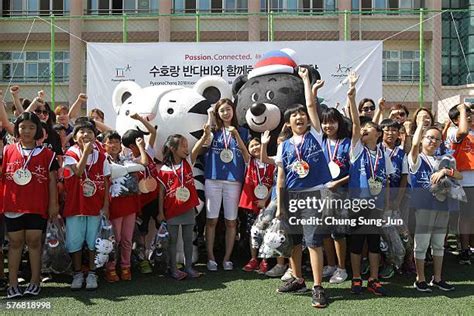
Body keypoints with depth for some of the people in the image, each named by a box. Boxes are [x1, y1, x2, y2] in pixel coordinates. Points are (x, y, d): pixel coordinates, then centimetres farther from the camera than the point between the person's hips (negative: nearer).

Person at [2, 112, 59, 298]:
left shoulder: (46, 154, 1)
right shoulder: (8, 151, 5)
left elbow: (52, 181, 2)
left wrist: (53, 204, -1)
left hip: (38, 206, -1)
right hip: (13, 205, 2)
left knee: (34, 241, 4)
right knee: (15, 242, 8)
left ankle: (35, 281, 14)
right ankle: (13, 284, 15)